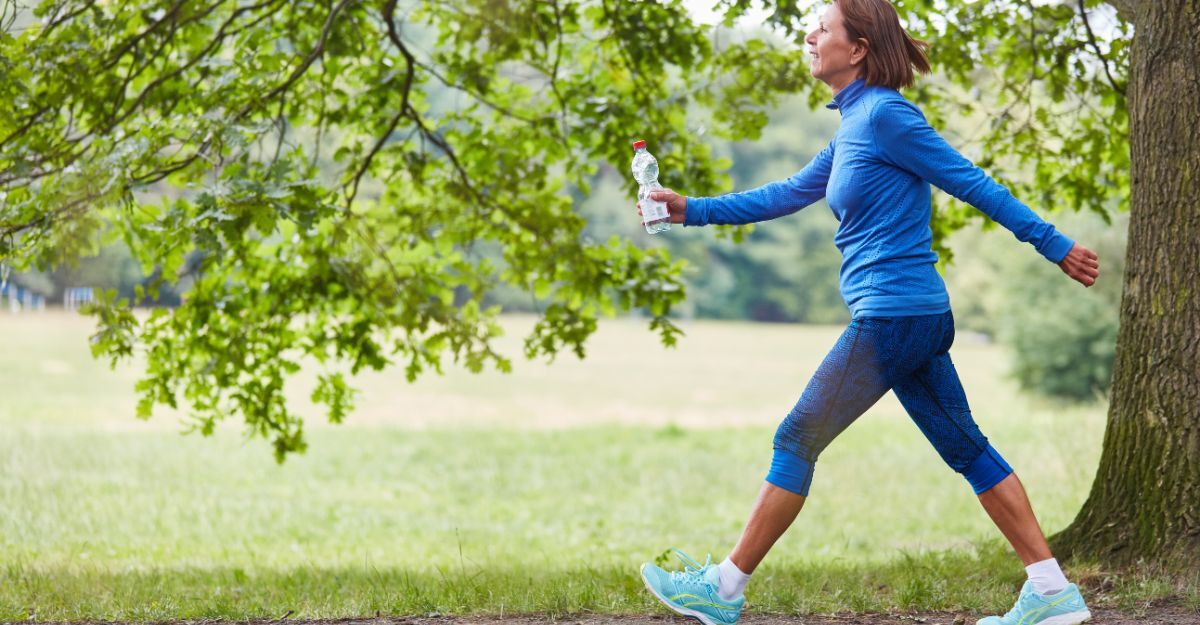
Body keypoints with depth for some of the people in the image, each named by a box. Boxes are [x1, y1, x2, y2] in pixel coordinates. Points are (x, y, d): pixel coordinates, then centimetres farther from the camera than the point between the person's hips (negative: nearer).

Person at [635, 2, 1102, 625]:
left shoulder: (883, 115, -13)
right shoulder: (853, 126, 15)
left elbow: (972, 183, -11)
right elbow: (789, 193, 24)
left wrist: (1055, 247, -7)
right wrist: (692, 210, 22)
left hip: (890, 316, -9)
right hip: (919, 316, 9)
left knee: (796, 441, -1)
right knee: (966, 449, 9)